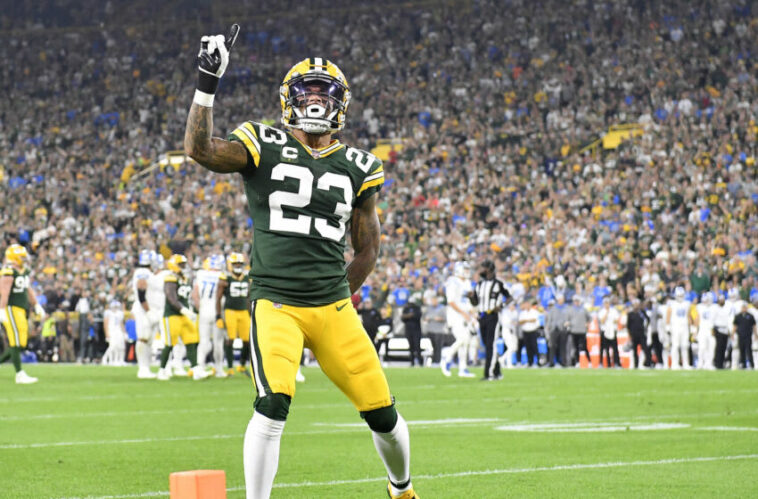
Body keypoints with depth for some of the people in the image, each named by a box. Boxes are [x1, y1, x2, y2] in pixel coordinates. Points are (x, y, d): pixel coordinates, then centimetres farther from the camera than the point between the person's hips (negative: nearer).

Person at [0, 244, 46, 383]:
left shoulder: (23, 271, 15)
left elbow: (29, 291, 23)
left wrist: (37, 307, 21)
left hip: (21, 310, 10)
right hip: (11, 308, -10)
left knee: (21, 343, 9)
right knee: (16, 343, -9)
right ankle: (20, 375, -8)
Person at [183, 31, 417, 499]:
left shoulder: (357, 168, 8)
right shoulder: (263, 147, 0)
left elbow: (367, 249, 16)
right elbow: (200, 149, -18)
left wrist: (337, 300, 11)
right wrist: (208, 81, -22)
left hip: (333, 307, 3)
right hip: (275, 303, -3)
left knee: (382, 412, 6)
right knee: (273, 403, -24)